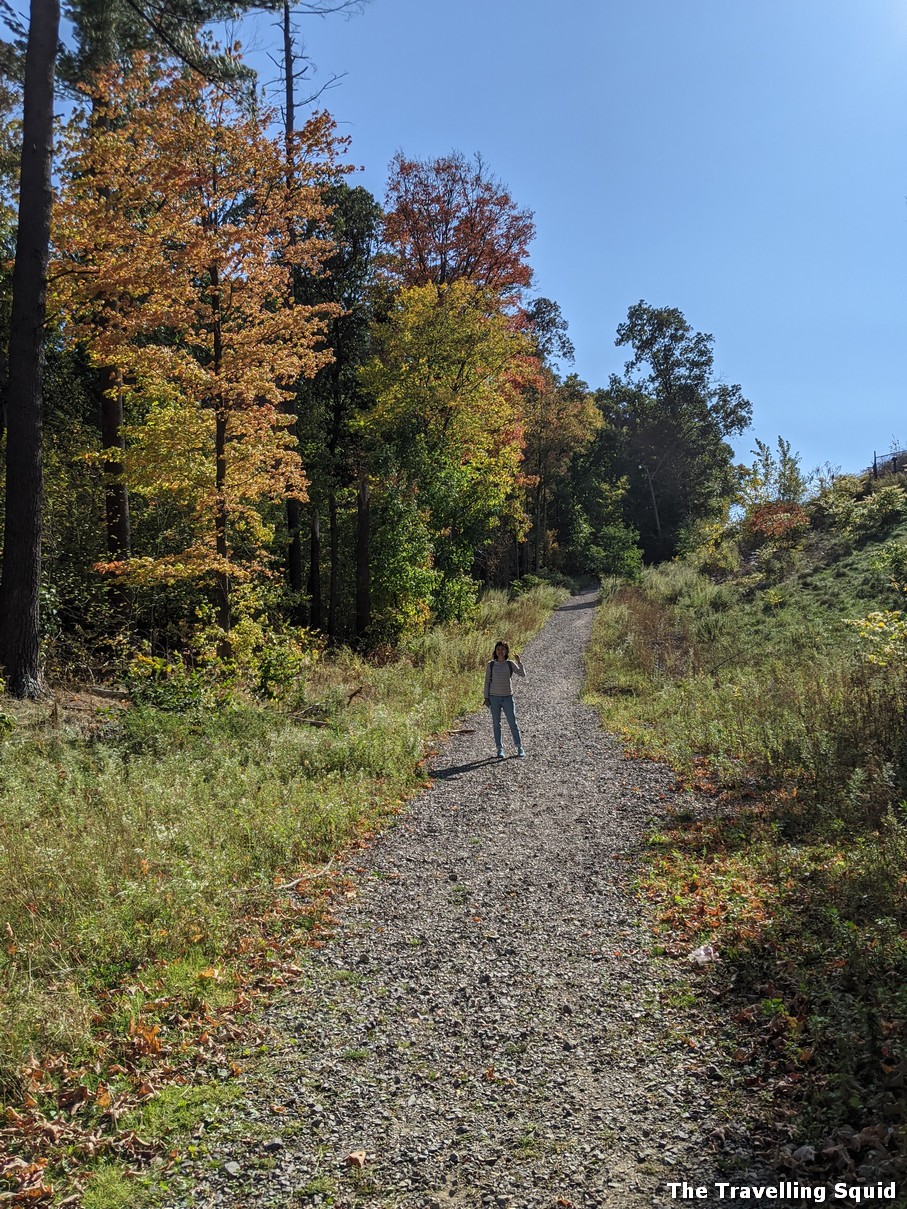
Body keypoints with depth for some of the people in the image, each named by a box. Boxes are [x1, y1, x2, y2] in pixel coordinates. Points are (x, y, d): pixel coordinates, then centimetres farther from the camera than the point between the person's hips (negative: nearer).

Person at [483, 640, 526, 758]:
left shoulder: (510, 664, 2)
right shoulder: (490, 664, 2)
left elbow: (522, 674, -9)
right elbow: (487, 681, 4)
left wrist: (519, 662, -20)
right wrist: (486, 697, 0)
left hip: (508, 697, 0)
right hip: (494, 697, 0)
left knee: (513, 723, 2)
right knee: (496, 724, 3)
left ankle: (519, 747, 12)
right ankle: (500, 749, 10)